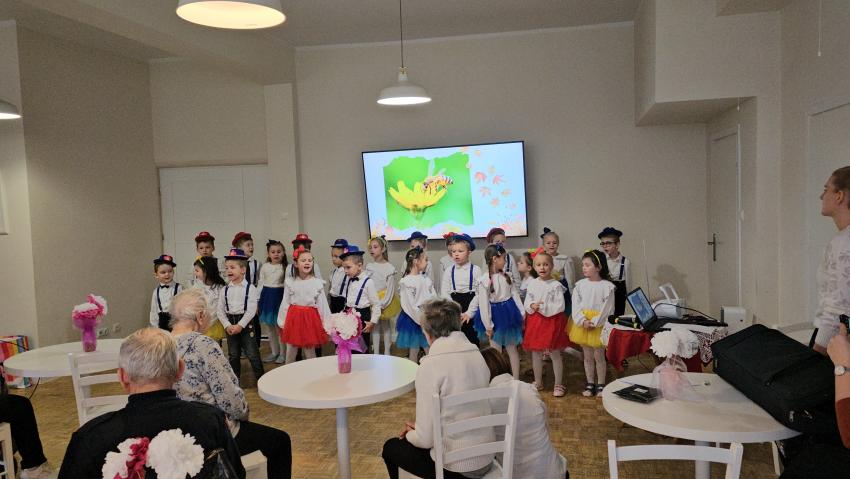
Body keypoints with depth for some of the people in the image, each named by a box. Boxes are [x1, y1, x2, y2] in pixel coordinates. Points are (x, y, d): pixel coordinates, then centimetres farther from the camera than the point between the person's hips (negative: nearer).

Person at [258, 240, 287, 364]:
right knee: (269, 326, 12)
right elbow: (260, 283, 7)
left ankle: (282, 353, 14)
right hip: (267, 296, 4)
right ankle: (274, 352, 27)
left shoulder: (285, 267, -5)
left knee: (279, 326, 0)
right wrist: (257, 300, 5)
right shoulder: (264, 267, 3)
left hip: (279, 296, -4)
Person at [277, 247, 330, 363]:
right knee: (290, 352, 12)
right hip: (293, 318, 1)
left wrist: (326, 323, 1)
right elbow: (285, 303, 4)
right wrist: (282, 322, 4)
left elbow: (322, 304, 0)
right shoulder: (290, 282, -1)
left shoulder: (318, 283, -4)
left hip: (311, 319, -1)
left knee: (310, 352, 7)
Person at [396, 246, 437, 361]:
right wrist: (421, 320, -15)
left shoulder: (426, 279, 5)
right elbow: (410, 305, -14)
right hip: (413, 319, -5)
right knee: (414, 351, 7)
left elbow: (434, 299, 3)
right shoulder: (405, 282, -12)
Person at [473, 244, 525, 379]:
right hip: (495, 317, -4)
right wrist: (488, 326, -12)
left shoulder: (507, 276, -2)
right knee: (496, 351, 7)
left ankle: (516, 379, 24)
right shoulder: (484, 280, -17)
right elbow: (483, 304, -14)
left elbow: (515, 295, 5)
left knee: (512, 348, 13)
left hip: (509, 315, 4)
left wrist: (523, 314, 4)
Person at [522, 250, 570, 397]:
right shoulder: (532, 284, 2)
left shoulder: (556, 285, -11)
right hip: (535, 322, 5)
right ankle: (538, 382, 31)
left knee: (555, 354, 5)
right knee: (535, 353, 14)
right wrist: (532, 306, -16)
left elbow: (560, 307, -15)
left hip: (552, 321, -4)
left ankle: (558, 385, 18)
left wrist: (543, 307, -19)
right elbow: (527, 302, 5)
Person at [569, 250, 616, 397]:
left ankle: (600, 385, 23)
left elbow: (607, 309, -12)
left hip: (599, 325, -3)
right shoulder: (580, 285, -1)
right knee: (587, 356, 13)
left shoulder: (607, 287, -10)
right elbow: (576, 306, -5)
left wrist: (594, 322, -18)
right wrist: (583, 320, -18)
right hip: (583, 325, 3)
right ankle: (590, 384, 26)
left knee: (599, 356, 8)